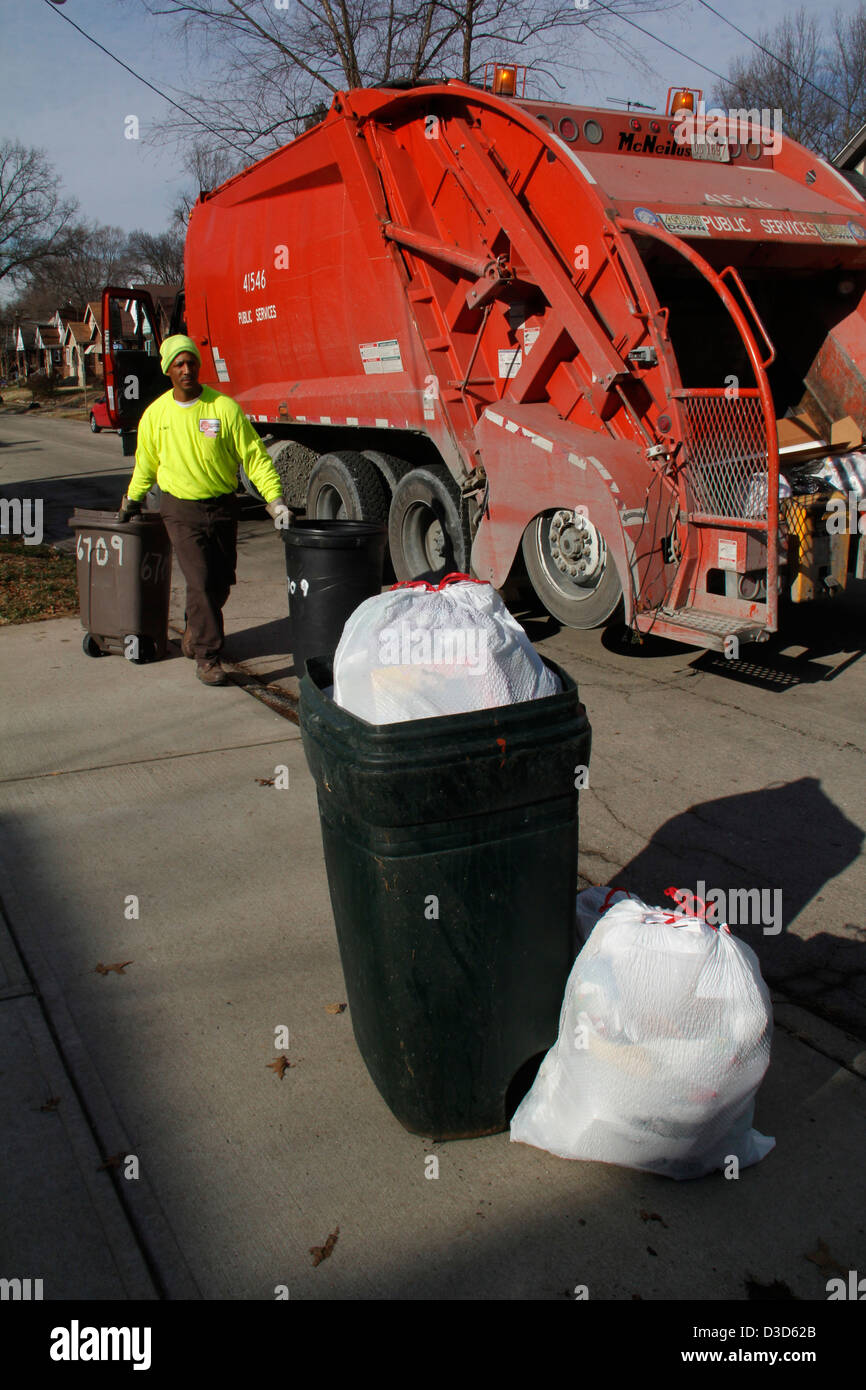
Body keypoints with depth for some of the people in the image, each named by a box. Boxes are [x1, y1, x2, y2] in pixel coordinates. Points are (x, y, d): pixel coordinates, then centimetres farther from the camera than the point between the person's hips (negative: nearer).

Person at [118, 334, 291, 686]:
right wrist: (131, 499, 24)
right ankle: (206, 655, -5)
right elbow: (145, 464, 14)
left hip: (222, 507, 1)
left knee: (221, 582, 10)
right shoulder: (156, 414, -2)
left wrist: (275, 499, -18)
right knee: (200, 581, -13)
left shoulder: (224, 408, -8)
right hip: (181, 509, -1)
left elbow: (254, 456, -9)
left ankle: (195, 631, 38)